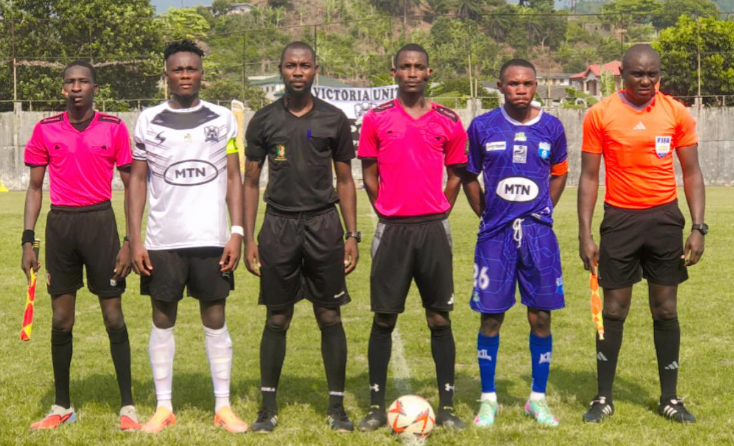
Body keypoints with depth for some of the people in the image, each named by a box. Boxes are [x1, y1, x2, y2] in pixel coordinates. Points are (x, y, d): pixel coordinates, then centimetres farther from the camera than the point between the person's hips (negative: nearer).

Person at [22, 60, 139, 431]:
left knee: (114, 316, 0)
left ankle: (127, 407, 8)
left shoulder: (114, 129, 1)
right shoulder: (45, 130, 5)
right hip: (60, 223, 2)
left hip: (100, 222, -2)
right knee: (61, 320, 6)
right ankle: (61, 407, 17)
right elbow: (35, 188, 10)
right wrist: (27, 241, 2)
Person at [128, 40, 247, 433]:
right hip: (162, 239, 1)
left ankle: (223, 406, 10)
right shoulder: (149, 120, 6)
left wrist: (237, 231, -4)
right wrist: (135, 240, -1)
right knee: (162, 320, 5)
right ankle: (163, 407, 13)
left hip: (211, 238, 0)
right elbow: (137, 180, 6)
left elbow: (233, 178, 6)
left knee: (215, 319, 3)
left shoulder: (222, 119, 7)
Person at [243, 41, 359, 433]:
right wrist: (248, 238, 0)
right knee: (276, 320, 5)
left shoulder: (333, 120, 5)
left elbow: (345, 180, 9)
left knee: (330, 317, 2)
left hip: (323, 224, 0)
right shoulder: (264, 120, 5)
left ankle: (336, 405, 11)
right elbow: (251, 182, 7)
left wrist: (352, 234, 1)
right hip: (278, 224, 0)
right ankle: (268, 406, 14)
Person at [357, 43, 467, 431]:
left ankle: (446, 406, 9)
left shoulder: (448, 121, 5)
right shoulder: (376, 118, 3)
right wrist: (388, 213, 5)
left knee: (440, 317, 3)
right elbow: (369, 173, 8)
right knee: (384, 317, 3)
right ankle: (376, 406, 10)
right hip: (392, 228, 0)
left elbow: (455, 175, 12)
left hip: (433, 228, 1)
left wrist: (437, 213, 5)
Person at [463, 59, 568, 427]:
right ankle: (488, 399, 15)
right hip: (496, 232, -1)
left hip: (538, 232, 1)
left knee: (541, 316, 3)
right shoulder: (482, 127, -1)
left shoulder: (551, 128, 3)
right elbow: (469, 175, 10)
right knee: (491, 317, 1)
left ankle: (538, 398, 17)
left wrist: (544, 211, 6)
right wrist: (485, 214, 2)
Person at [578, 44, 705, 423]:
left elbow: (691, 172, 4)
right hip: (620, 218, -1)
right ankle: (603, 398, 14)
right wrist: (585, 234, -6)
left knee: (665, 309, 6)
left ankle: (670, 398, 16)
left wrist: (698, 227, -4)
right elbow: (589, 176, -1)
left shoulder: (676, 113, -1)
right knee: (614, 309, 4)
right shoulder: (600, 115, -4)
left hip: (665, 218, 1)